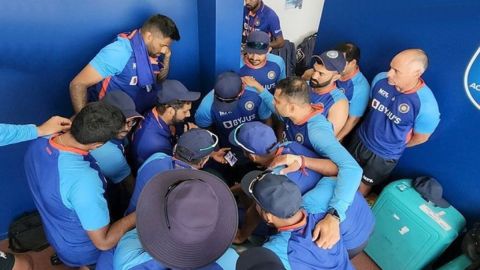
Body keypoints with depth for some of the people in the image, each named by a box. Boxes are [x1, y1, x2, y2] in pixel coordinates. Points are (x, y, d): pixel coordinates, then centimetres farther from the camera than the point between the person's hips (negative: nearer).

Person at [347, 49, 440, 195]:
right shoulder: (381, 79, -17)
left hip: (384, 155, -4)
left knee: (362, 186, 19)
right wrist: (374, 124, 10)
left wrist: (396, 145, 2)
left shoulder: (427, 106, -30)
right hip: (360, 139, 4)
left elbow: (420, 138, -13)